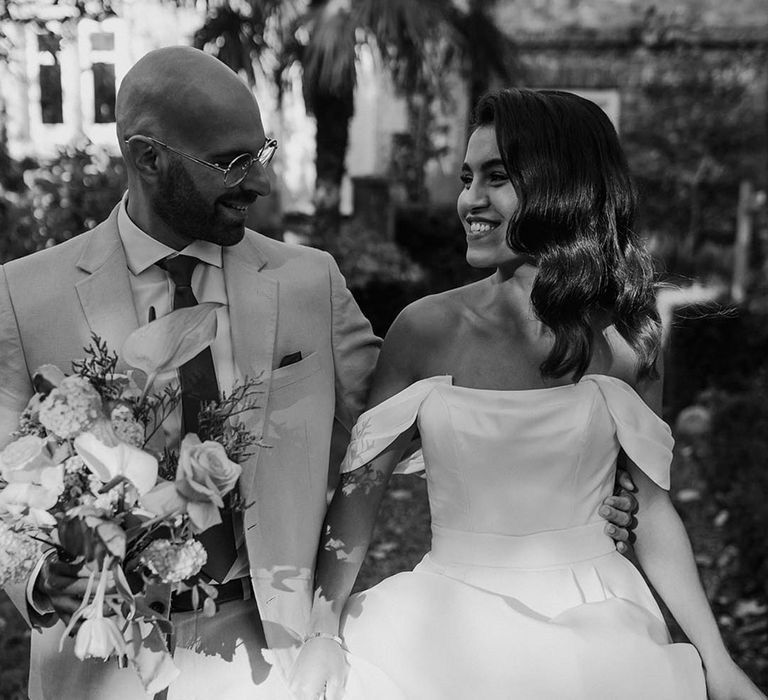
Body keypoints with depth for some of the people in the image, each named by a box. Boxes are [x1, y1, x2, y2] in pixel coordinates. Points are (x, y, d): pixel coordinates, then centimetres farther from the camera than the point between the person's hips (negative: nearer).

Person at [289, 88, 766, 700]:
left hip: (592, 629, 0)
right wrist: (324, 631, -11)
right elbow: (361, 483, -3)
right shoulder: (427, 328, -7)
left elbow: (654, 510, 0)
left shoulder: (623, 340, -5)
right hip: (450, 627, 0)